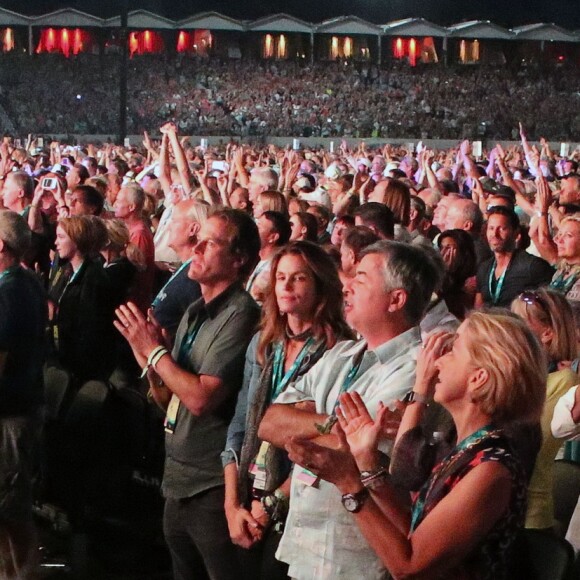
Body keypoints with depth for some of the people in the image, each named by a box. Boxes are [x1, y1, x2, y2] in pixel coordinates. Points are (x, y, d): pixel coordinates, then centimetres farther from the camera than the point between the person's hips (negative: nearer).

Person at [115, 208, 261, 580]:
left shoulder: (239, 313, -17)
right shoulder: (194, 313, 11)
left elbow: (201, 397, -24)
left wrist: (154, 350, -14)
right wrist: (149, 363, -4)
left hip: (212, 486, -9)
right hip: (178, 479, 9)